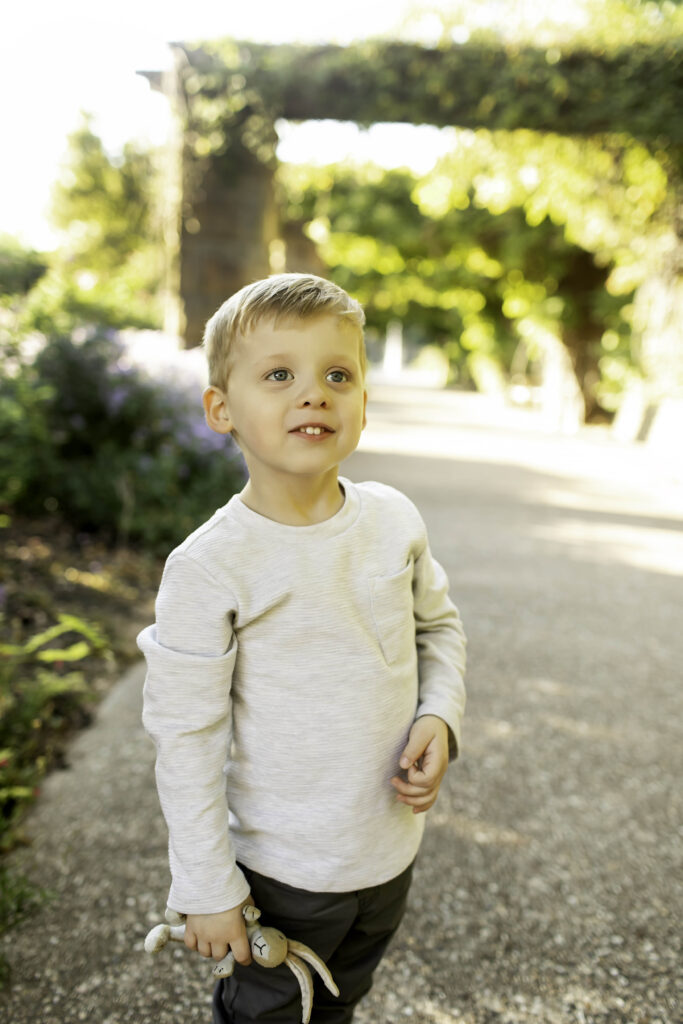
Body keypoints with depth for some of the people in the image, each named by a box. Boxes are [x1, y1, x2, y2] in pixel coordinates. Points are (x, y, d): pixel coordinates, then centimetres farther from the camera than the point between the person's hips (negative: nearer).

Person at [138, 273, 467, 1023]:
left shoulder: (394, 520, -9)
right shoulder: (209, 568, -23)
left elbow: (439, 624, 8)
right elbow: (185, 737, -17)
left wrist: (439, 716, -9)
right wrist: (206, 888, -12)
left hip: (391, 849, 5)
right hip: (284, 870, -4)